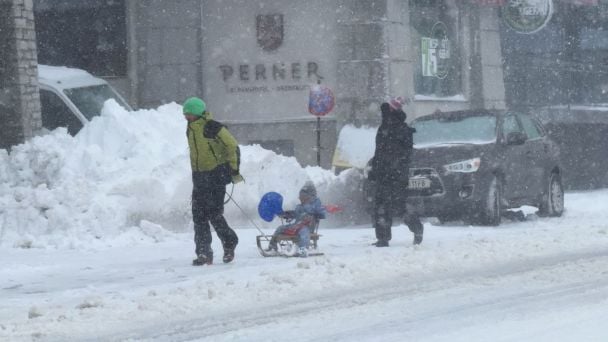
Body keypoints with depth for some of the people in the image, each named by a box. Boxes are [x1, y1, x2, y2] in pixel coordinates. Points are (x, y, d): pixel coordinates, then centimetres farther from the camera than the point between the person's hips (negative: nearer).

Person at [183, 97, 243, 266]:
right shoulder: (190, 129, 10)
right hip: (199, 178, 8)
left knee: (214, 215, -10)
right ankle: (203, 254, 1)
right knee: (199, 216, 0)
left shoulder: (212, 127, -14)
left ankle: (229, 244, 13)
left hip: (216, 175, -8)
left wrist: (234, 171, -10)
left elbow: (232, 146, -10)